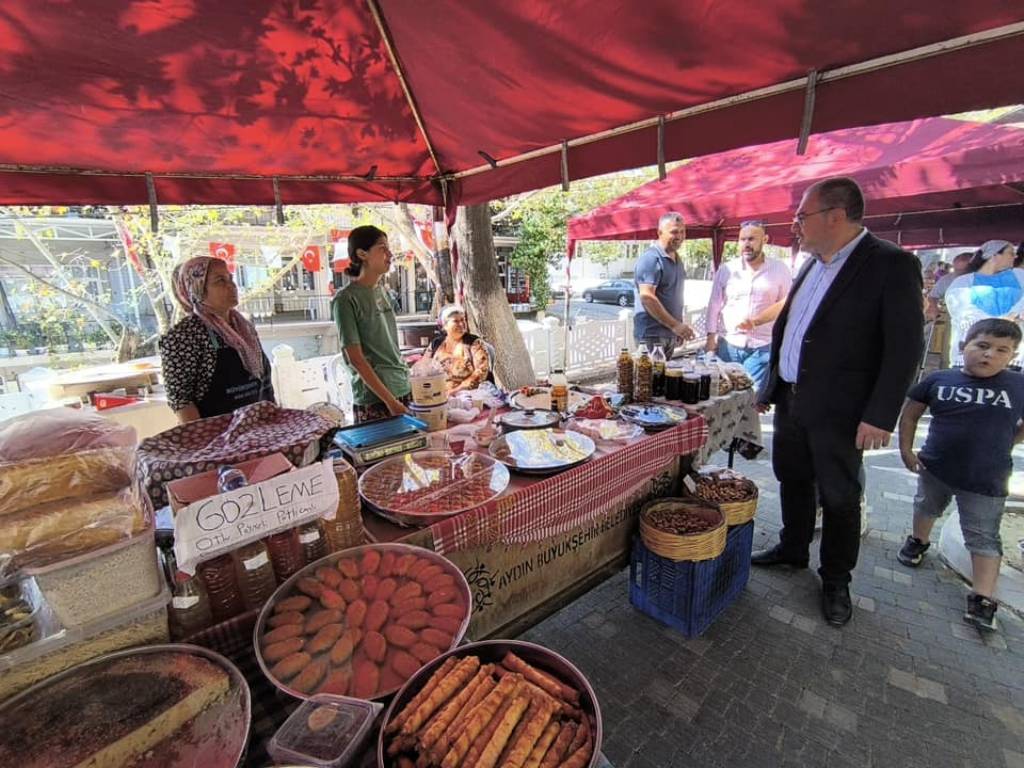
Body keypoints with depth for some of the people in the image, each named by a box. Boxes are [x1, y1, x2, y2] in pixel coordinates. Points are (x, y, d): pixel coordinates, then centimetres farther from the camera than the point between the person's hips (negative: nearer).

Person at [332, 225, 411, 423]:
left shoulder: (382, 291, 9)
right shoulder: (346, 299, -11)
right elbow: (356, 359, -13)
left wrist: (406, 380, 14)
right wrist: (390, 401, -16)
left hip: (403, 389, 6)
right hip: (374, 400, -6)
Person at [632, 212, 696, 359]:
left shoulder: (676, 259, 15)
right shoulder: (651, 258, -14)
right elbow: (647, 297, -23)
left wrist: (679, 327, 18)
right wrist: (675, 325, -22)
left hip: (670, 334, 9)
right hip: (652, 335, -9)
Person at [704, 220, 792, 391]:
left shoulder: (780, 270, 2)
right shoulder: (725, 270, 3)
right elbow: (714, 305, 5)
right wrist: (711, 336, 0)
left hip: (762, 347, -1)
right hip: (727, 345, 1)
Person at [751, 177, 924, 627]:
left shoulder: (891, 265, -11)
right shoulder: (812, 265, 11)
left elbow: (905, 347, -14)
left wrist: (880, 416, -18)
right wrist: (771, 386, 15)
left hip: (838, 410, -6)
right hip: (791, 400, 7)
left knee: (839, 497, 8)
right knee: (792, 480, 19)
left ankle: (836, 582, 28)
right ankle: (793, 549, 39)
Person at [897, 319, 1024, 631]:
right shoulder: (938, 380, -8)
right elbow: (910, 413, 1)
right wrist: (906, 449, -2)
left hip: (986, 480, -2)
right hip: (934, 468, 2)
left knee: (983, 538, 4)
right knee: (926, 508, 25)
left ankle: (983, 600, 10)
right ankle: (918, 541, 50)